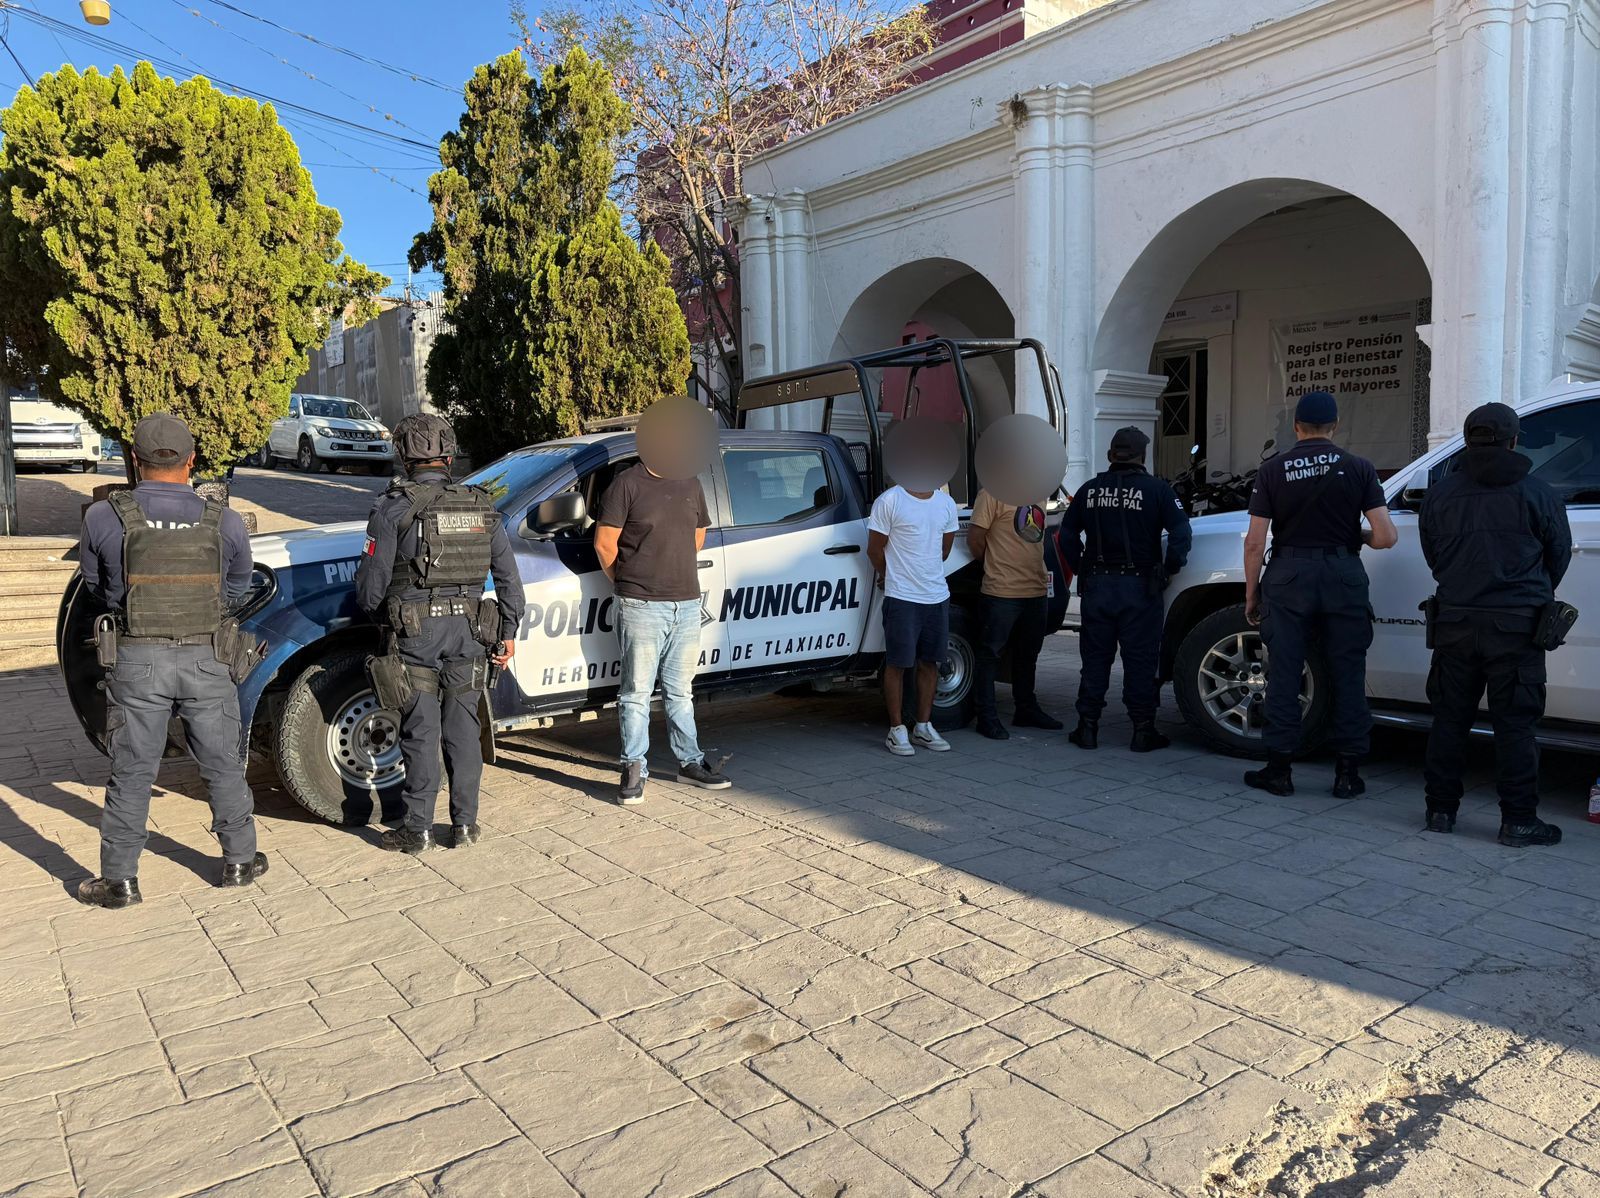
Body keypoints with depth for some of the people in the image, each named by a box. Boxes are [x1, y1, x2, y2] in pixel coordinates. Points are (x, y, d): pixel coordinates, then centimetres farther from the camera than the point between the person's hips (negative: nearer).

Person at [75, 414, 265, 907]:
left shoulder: (104, 517, -8)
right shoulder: (224, 521, -6)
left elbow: (97, 586, 8)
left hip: (137, 661, -1)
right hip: (205, 661, 1)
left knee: (132, 773, 11)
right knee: (223, 765, 14)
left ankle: (119, 879, 20)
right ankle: (239, 861, 25)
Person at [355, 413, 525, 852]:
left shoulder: (393, 507, -6)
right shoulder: (481, 507, 6)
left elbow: (370, 585, -5)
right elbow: (509, 577, 8)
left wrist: (382, 617, 16)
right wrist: (509, 631, 16)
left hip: (416, 633, -3)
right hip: (468, 631, 3)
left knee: (421, 732, 4)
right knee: (462, 729, 11)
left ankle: (418, 830, 13)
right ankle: (465, 824, 17)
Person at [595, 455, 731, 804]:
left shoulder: (691, 485, 12)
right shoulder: (627, 484, -6)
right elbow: (604, 542, -5)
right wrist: (627, 583, 4)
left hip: (687, 603, 5)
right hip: (641, 606, -5)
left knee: (680, 690, 15)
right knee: (637, 691, 0)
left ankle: (690, 762, 23)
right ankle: (634, 769, 9)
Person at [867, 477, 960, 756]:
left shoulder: (946, 503, 9)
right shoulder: (889, 501, -8)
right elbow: (874, 549, -4)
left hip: (938, 596, 6)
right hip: (901, 598, -5)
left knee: (929, 662, 11)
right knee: (897, 664, 0)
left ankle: (923, 726, 22)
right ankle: (897, 730, 9)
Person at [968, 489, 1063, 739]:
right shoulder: (993, 493, -13)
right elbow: (975, 537, -14)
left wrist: (1040, 572, 14)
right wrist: (994, 566, 0)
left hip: (1036, 591, 8)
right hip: (1002, 594, -8)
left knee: (1028, 655, 18)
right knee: (990, 654, 2)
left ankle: (1027, 710, 32)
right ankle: (987, 717, 10)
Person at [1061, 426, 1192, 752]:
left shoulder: (1090, 490, 6)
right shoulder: (1156, 490, -6)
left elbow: (1067, 535, 11)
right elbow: (1181, 533, -11)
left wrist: (1081, 569, 17)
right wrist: (1169, 569, 0)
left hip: (1097, 585, 3)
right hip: (1139, 587, -3)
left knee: (1095, 658, 10)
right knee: (1140, 661, 4)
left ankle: (1087, 728, 14)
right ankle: (1143, 731, 9)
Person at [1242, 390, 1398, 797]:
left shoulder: (1273, 469, 1)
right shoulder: (1358, 468, 1)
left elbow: (1255, 542, -2)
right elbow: (1386, 536, -5)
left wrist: (1251, 594, 6)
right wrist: (1359, 537, 17)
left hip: (1288, 578, 0)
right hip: (1343, 577, 1)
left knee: (1283, 675, 5)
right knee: (1347, 676, 9)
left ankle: (1279, 769, 10)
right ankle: (1347, 772, 13)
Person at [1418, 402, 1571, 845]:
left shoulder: (1440, 493, 5)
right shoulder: (1536, 494, -2)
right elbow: (1559, 556, 9)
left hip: (1455, 621, 3)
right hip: (1517, 623, -2)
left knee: (1449, 718, 10)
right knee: (1514, 724, 2)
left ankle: (1441, 809, 15)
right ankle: (1519, 820, 6)